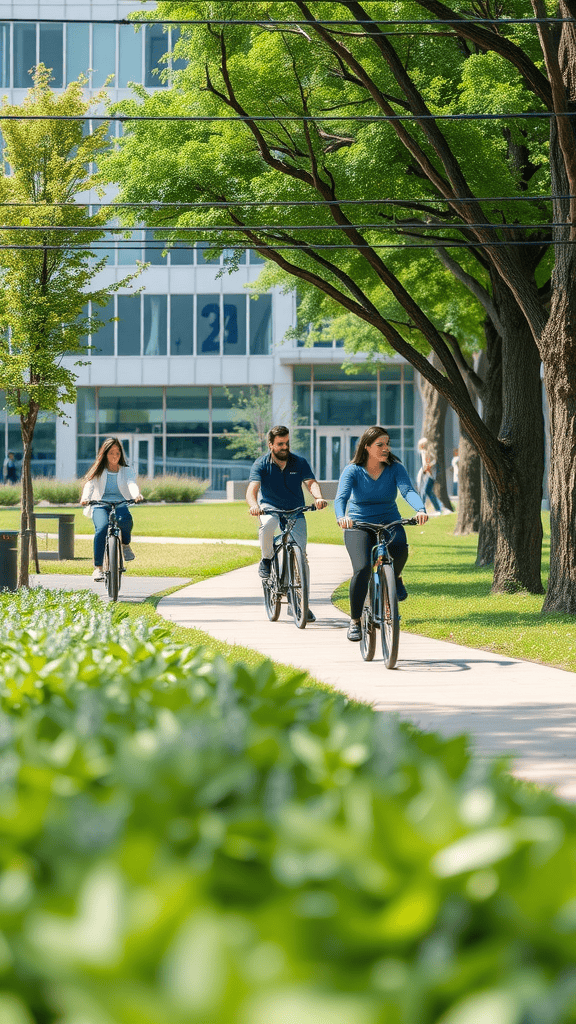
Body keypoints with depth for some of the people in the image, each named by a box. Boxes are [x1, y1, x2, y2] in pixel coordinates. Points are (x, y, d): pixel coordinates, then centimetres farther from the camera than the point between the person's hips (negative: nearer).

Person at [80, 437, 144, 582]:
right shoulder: (98, 472, 13)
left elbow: (132, 484, -8)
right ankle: (98, 568, -26)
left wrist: (137, 495, -32)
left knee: (126, 519, -36)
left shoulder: (127, 471, 14)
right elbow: (89, 485, -6)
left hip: (120, 504, 0)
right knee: (102, 528, -32)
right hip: (100, 505, 0)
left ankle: (126, 544, -3)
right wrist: (85, 498, -29)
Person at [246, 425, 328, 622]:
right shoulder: (261, 465, -9)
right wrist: (253, 505, -46)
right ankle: (267, 560, -9)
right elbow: (252, 488, -23)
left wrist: (318, 497, -37)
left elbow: (311, 482, -14)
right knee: (268, 525, -39)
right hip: (269, 508, -2)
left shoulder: (300, 462, -2)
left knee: (301, 555, -10)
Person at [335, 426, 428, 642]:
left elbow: (408, 490, -20)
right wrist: (341, 517, -46)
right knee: (362, 569, -23)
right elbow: (341, 497, -23)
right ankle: (355, 621, -5)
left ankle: (395, 578, 2)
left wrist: (420, 510, -42)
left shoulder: (395, 468, -5)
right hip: (358, 525, -1)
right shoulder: (353, 471, -9)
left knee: (400, 549, -33)